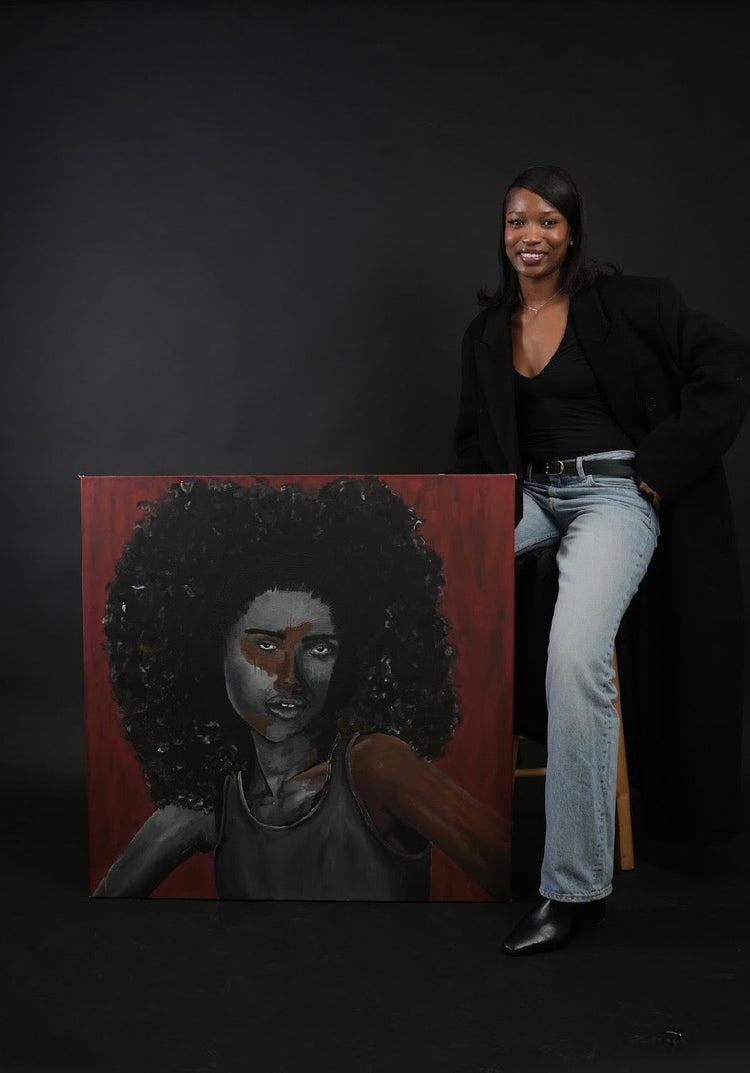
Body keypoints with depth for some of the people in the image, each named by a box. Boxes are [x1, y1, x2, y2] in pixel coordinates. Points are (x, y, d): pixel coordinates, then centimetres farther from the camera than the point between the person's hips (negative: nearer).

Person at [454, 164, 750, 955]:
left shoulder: (627, 303, -2)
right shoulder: (486, 333, 14)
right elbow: (475, 443, 21)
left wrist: (664, 462, -9)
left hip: (616, 494, -6)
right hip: (530, 495, 6)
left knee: (576, 657, -29)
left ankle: (575, 889, -17)